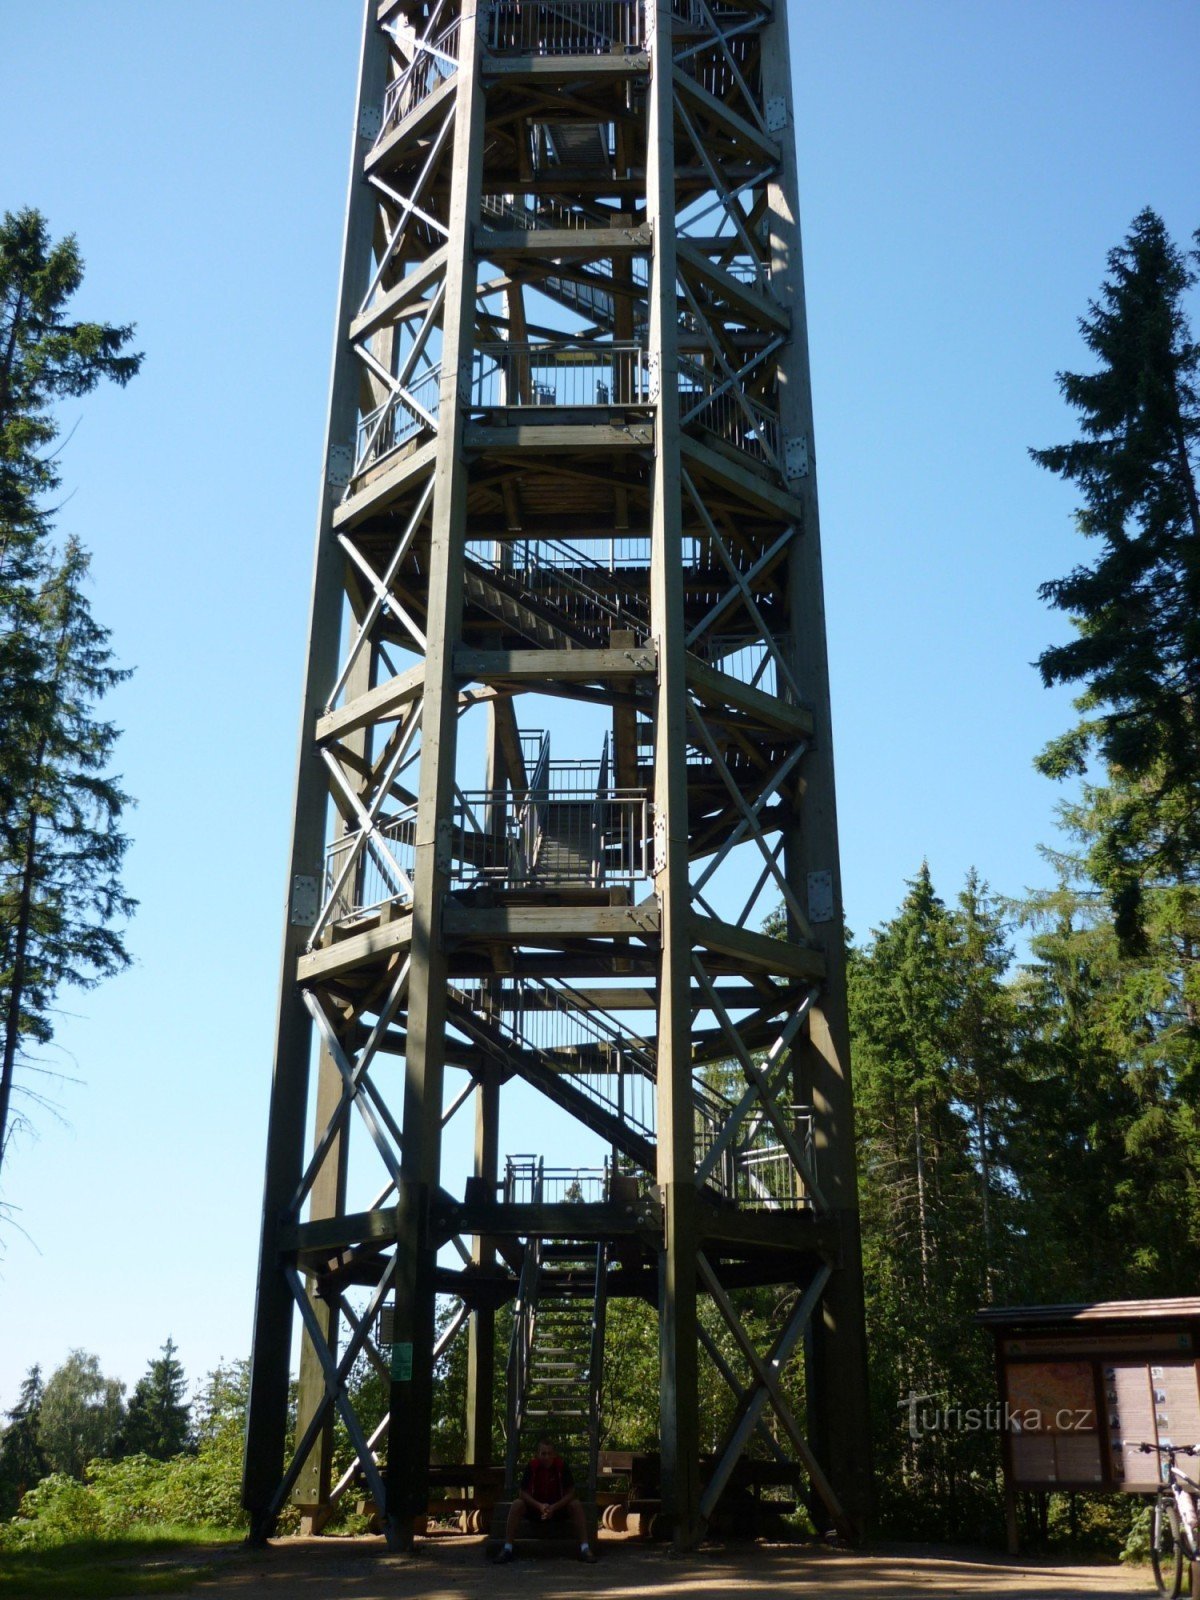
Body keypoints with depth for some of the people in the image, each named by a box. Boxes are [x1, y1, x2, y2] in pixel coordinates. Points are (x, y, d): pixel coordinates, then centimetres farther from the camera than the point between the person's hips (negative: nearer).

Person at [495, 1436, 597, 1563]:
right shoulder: (531, 1466, -17)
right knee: (516, 1505, -28)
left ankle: (585, 1549, -25)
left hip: (558, 1506, 0)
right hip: (536, 1505, 0)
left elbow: (570, 1493, -16)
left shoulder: (562, 1465, -18)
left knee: (576, 1505, -28)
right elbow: (523, 1493, -16)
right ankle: (507, 1549, -23)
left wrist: (554, 1507, -30)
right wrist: (539, 1506, -31)